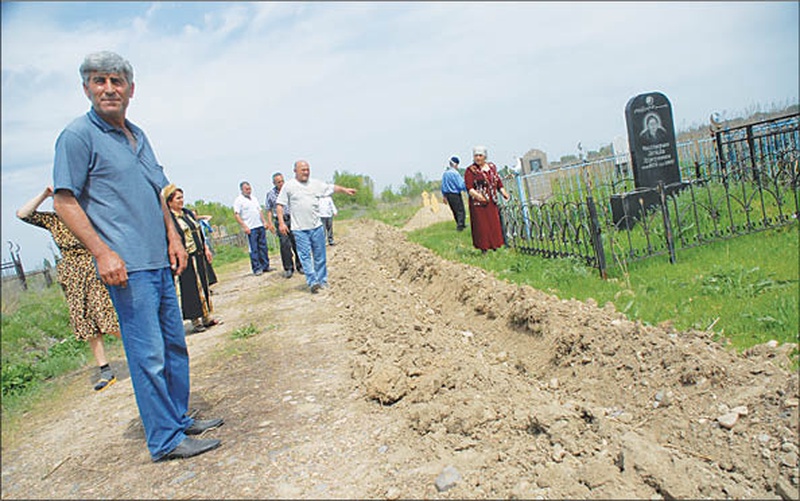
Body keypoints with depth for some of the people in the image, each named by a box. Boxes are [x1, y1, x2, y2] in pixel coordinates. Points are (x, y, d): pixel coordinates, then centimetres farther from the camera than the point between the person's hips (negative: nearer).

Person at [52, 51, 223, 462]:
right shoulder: (78, 135, -6)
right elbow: (64, 201, -10)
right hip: (126, 266, -8)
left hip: (159, 261, 8)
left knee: (174, 345, 15)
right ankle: (165, 440, 7)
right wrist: (103, 253, -18)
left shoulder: (138, 136, 17)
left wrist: (173, 238, 15)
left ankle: (180, 418, 29)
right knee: (148, 354, -4)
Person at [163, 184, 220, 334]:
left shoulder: (188, 213, 13)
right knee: (191, 290, -3)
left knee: (204, 286, 12)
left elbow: (200, 233, 18)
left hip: (199, 257, 8)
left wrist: (206, 249, 13)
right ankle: (195, 321, 6)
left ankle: (206, 317, 21)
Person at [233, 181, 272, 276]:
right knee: (254, 249, -4)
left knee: (263, 247, 8)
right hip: (250, 229, -7)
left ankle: (265, 266, 14)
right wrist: (244, 226, -17)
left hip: (260, 226, 7)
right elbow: (236, 215, -10)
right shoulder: (238, 200, -4)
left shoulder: (254, 198, 17)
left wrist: (264, 222, 13)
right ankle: (257, 269, 1)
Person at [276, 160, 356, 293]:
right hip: (299, 229, -4)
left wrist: (345, 190, 1)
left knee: (320, 256, 9)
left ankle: (322, 281, 19)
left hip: (317, 227, 4)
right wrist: (281, 223, -9)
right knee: (305, 256, -6)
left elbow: (331, 188, 14)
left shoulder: (316, 183, 9)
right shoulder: (289, 186, -1)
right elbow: (280, 205, -1)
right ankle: (313, 282, -6)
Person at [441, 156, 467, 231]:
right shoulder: (455, 173, -18)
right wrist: (466, 189, -2)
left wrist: (444, 196, 22)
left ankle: (461, 224, 30)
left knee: (455, 211, 18)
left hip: (447, 194, 8)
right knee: (460, 210, 2)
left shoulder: (445, 173, 7)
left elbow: (443, 185, 15)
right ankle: (460, 226, 0)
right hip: (455, 194, -8)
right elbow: (461, 185, -18)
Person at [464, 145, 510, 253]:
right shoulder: (470, 170, -4)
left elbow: (498, 181, 17)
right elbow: (469, 188, -13)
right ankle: (483, 248, 6)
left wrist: (504, 193, 2)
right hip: (478, 204, -5)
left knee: (495, 224, 7)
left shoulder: (491, 167, 12)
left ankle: (495, 246, 18)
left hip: (492, 203, 5)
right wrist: (476, 195, -32)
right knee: (481, 226, -2)